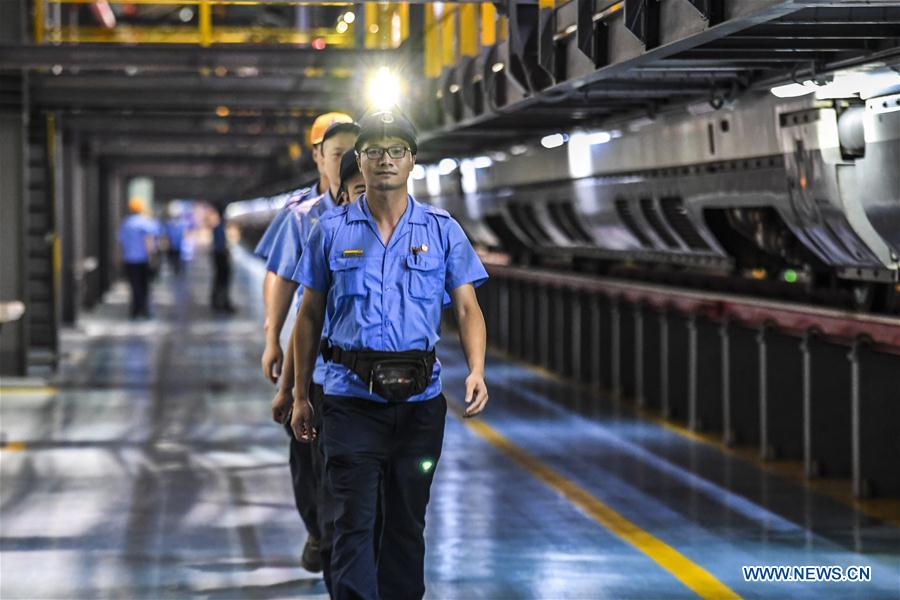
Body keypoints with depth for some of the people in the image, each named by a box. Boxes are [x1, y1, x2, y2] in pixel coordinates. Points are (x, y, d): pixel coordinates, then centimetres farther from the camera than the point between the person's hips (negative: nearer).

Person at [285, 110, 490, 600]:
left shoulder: (442, 230, 5)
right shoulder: (332, 231, 5)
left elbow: (467, 309, 3)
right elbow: (309, 317, 10)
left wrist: (476, 371, -15)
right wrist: (300, 396, 7)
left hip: (420, 399, 1)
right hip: (352, 399, -1)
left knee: (407, 525, 11)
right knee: (354, 524, -8)